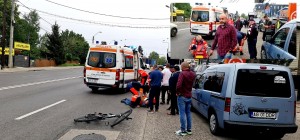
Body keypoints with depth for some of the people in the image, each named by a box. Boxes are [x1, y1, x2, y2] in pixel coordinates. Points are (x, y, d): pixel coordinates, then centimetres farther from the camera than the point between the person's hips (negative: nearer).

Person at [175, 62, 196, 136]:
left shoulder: (182, 73, -17)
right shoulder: (193, 74, 6)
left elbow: (178, 85, -25)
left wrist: (177, 92, -12)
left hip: (182, 96, -7)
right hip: (189, 96, 7)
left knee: (182, 113, -2)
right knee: (188, 113, 15)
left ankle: (183, 130, 2)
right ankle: (189, 129, 21)